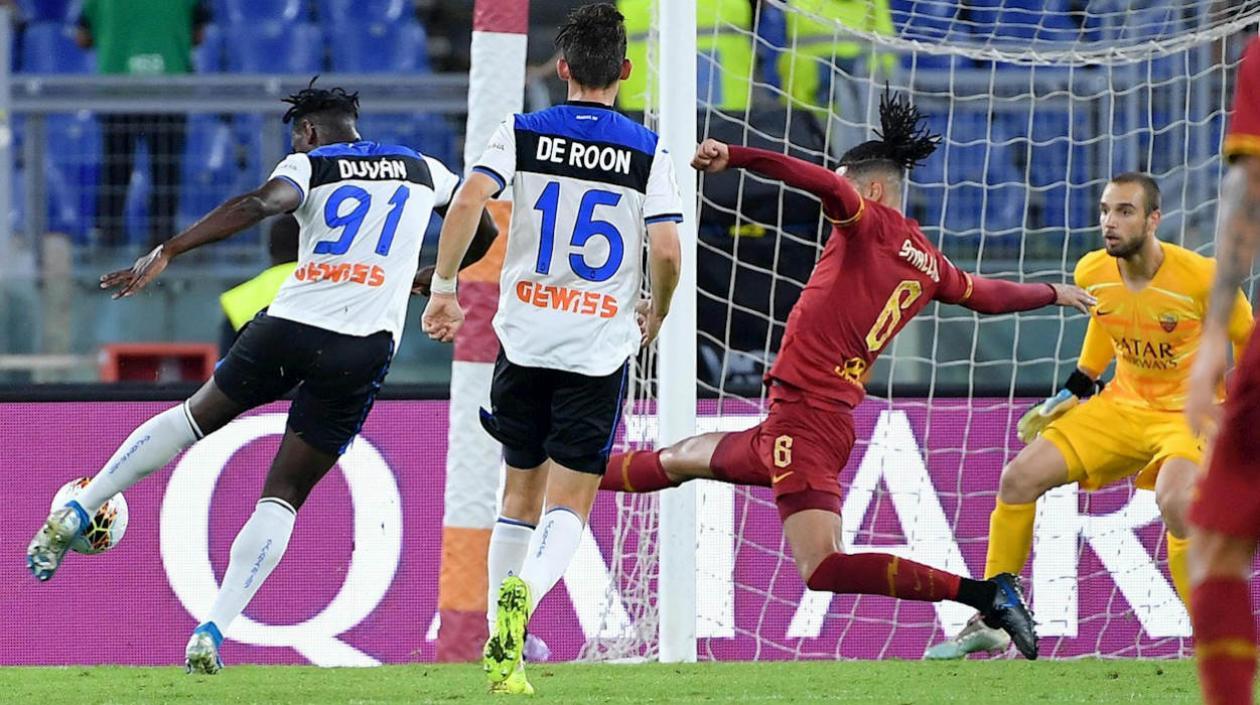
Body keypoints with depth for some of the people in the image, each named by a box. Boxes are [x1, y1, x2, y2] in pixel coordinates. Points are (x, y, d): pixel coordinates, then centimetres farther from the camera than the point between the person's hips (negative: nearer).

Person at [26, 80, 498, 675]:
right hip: (362, 352, 1)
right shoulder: (422, 170, 18)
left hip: (290, 326, -1)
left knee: (196, 416, 25)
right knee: (283, 496, 5)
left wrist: (167, 252, -21)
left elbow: (261, 203, -14)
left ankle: (72, 516, 23)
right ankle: (213, 631, -9)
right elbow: (484, 231, 29)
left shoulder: (310, 166, 7)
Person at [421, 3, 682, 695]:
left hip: (524, 341, 2)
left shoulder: (521, 133, 1)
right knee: (569, 505, 1)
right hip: (599, 350, -2)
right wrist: (654, 316, 11)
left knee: (520, 493, 17)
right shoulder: (647, 152, -1)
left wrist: (443, 289, -4)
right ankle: (524, 591, -31)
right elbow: (667, 252, -9)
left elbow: (467, 203, -14)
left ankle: (502, 655, 16)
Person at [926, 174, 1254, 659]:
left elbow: (1248, 340, -5)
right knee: (1019, 479, -4)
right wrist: (1073, 391, 19)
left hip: (1188, 413, -6)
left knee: (1176, 503, -36)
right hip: (1122, 405, 6)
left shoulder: (1200, 277, -22)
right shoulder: (1092, 273, -7)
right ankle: (990, 624, 9)